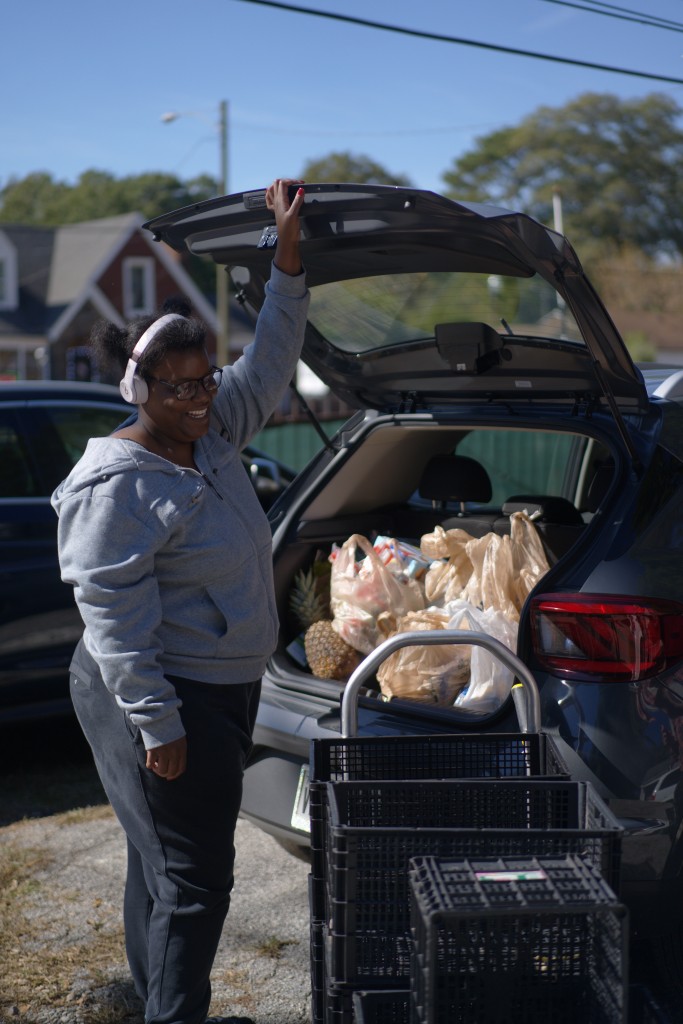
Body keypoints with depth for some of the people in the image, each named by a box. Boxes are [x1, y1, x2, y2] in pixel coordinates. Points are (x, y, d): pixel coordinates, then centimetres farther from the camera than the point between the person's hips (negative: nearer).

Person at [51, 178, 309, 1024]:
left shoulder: (211, 434, 6)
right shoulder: (115, 484, -19)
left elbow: (268, 365, 11)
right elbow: (114, 618, -22)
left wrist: (288, 260, 1)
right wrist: (156, 725, -23)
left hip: (222, 691, 9)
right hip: (167, 702, -9)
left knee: (164, 865, 18)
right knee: (192, 879, -4)